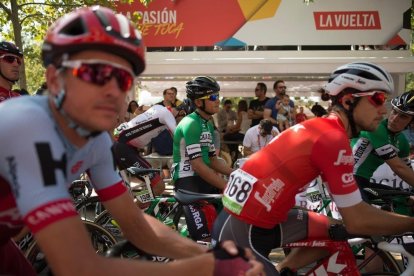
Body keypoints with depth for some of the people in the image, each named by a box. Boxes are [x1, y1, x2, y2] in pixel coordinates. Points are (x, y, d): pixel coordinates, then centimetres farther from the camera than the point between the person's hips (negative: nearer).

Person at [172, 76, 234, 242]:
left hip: (203, 179, 9)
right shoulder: (191, 123, -16)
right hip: (187, 180, -9)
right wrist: (227, 187, -22)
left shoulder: (208, 125, 14)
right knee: (205, 238, -14)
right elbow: (198, 165, -22)